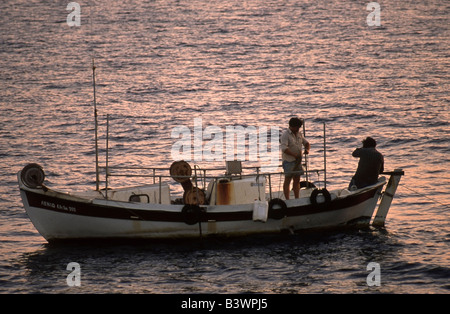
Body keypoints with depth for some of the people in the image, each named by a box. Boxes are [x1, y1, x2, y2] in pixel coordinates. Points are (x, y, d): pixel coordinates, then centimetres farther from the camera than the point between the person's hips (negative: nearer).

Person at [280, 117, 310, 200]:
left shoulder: (299, 134, 12)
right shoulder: (285, 135, -11)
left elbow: (306, 143, 22)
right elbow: (284, 149, -22)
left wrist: (307, 149, -2)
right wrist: (295, 155, -26)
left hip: (298, 161, 7)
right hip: (289, 161, -7)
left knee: (297, 180, 9)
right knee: (287, 180, -5)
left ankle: (297, 199, 13)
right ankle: (287, 200, -6)